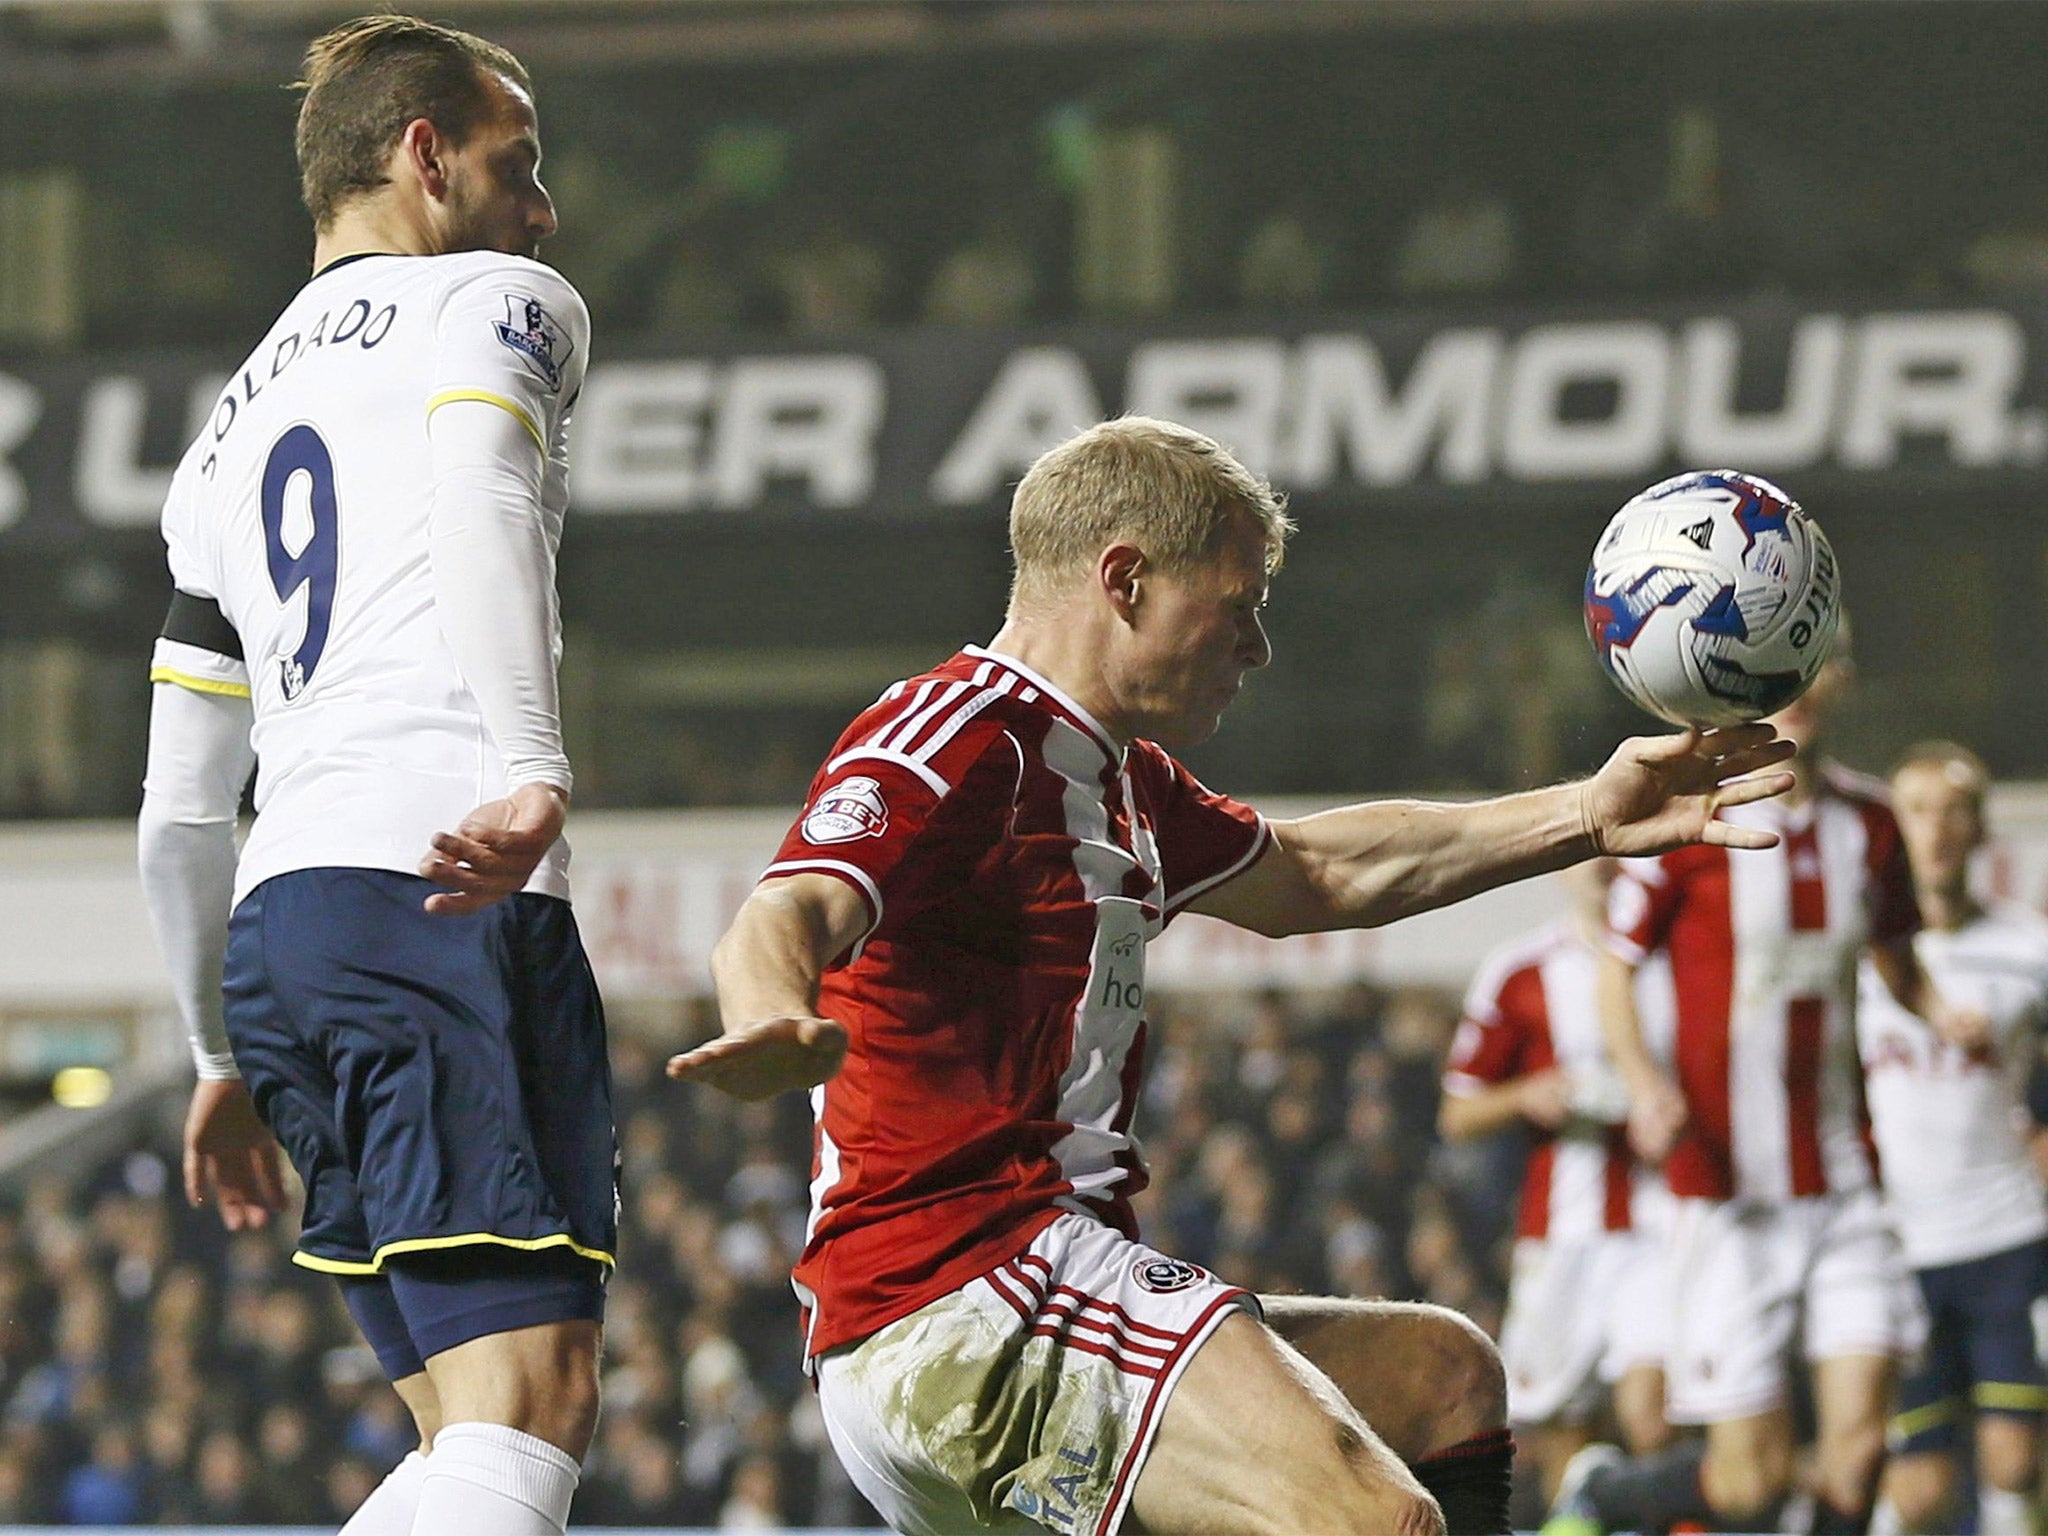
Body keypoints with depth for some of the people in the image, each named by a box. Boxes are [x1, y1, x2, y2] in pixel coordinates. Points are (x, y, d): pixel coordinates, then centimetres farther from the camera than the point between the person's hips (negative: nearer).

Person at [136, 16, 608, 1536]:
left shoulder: (227, 438, 30)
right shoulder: (498, 303, 9)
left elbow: (180, 817, 28)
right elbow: (479, 501, -16)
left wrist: (225, 1054, 39)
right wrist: (532, 769, -30)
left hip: (275, 924, 8)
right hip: (447, 899, -8)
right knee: (529, 1409, -18)